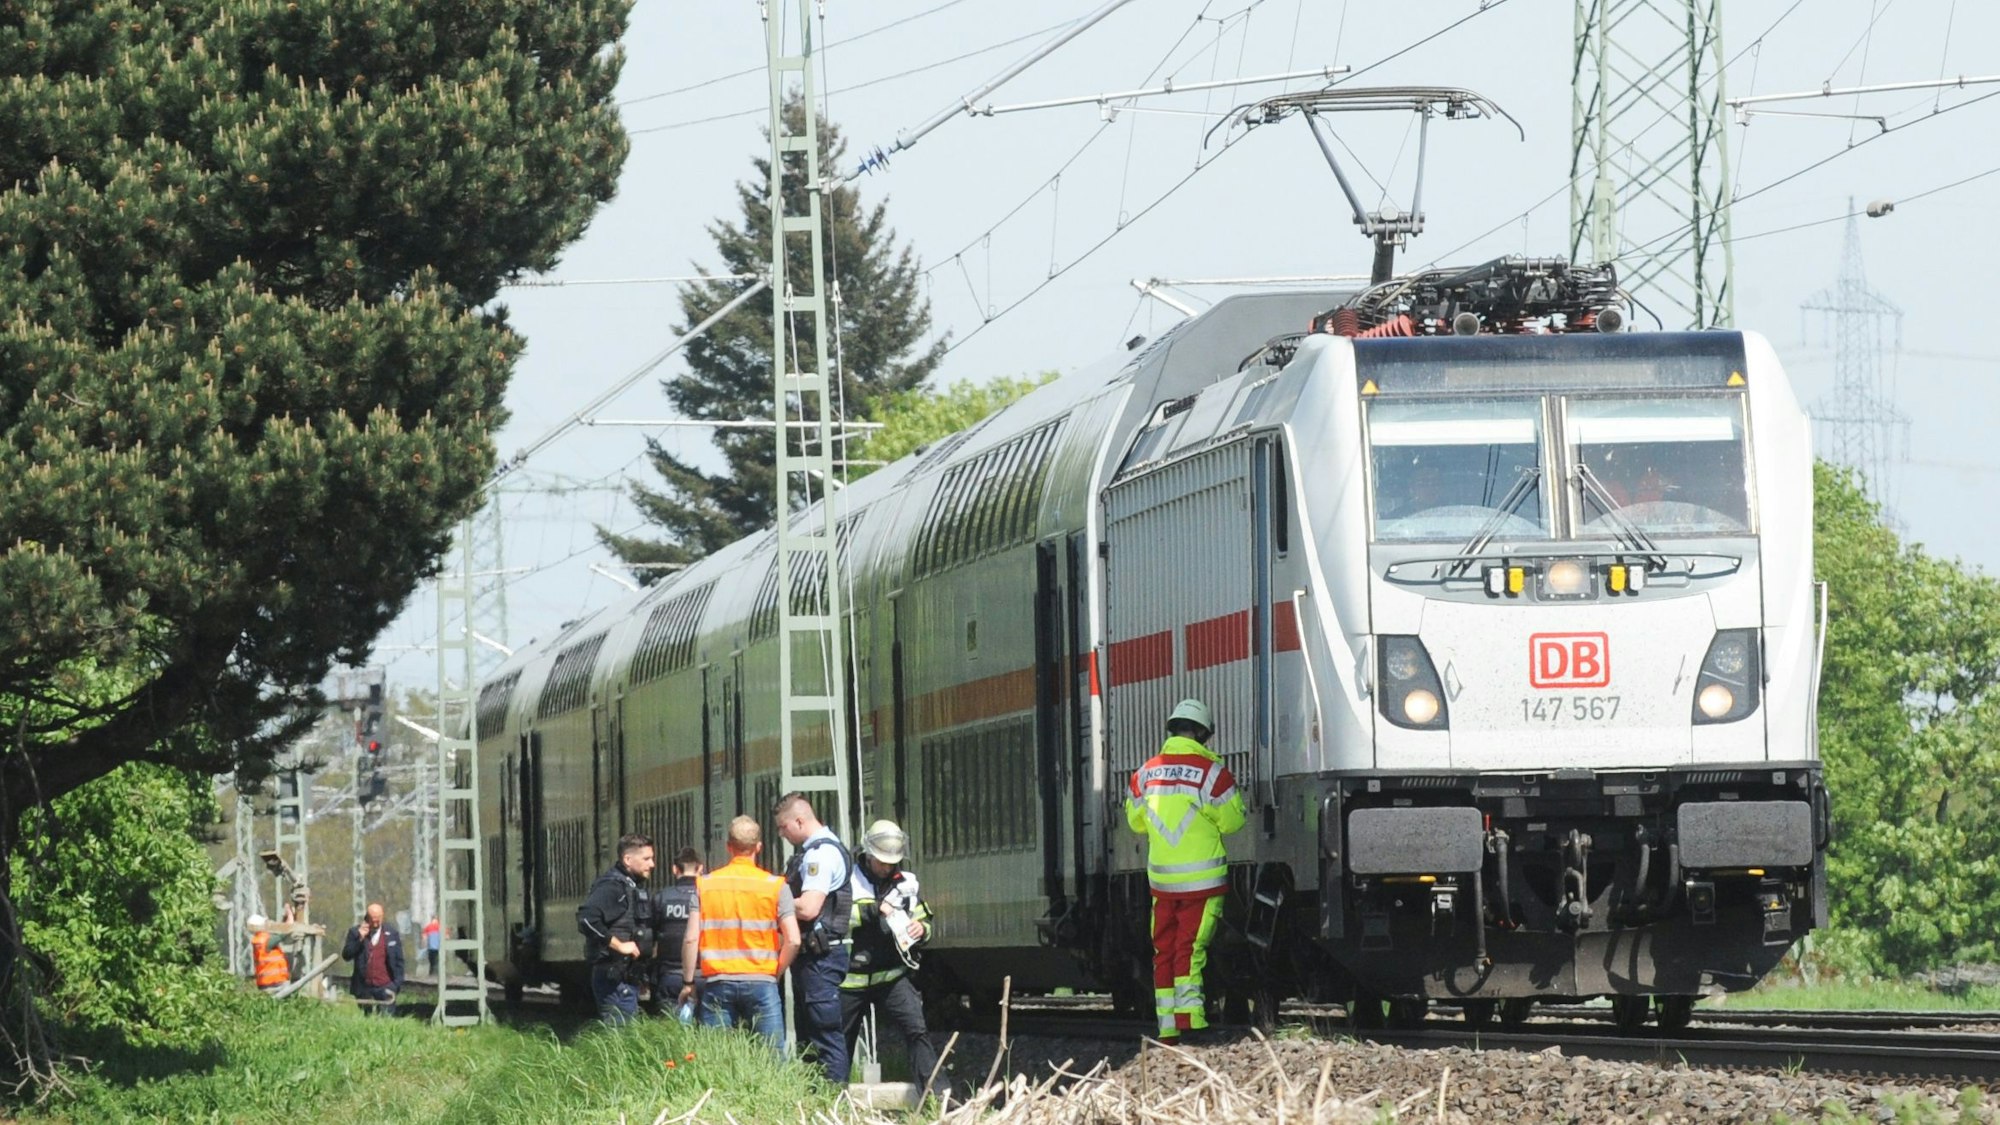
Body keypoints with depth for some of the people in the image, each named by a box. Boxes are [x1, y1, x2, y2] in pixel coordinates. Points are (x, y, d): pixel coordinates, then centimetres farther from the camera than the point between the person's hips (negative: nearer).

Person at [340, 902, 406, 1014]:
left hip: (385, 988, -1)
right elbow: (346, 956, -4)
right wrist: (359, 938, -15)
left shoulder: (391, 933, 3)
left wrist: (397, 983, -2)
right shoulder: (355, 932, 3)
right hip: (364, 987, 1)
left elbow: (399, 961, 6)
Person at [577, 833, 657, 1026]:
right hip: (614, 974, -10)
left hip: (628, 975, 10)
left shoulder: (635, 887, 16)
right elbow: (587, 919, -29)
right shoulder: (611, 886, -14)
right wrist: (619, 946, -22)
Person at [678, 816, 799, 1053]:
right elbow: (792, 941, -6)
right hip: (761, 981, -1)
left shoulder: (705, 884, 4)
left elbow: (691, 939, 0)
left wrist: (687, 983, 10)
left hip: (717, 983, 1)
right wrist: (776, 973, 10)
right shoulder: (775, 886, 0)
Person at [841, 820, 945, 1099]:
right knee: (840, 1042, 9)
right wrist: (872, 911, -24)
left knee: (917, 1031, -16)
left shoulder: (907, 884, 8)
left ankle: (937, 1096, -20)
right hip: (851, 978, -1)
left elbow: (925, 921, 20)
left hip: (892, 976, 1)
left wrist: (921, 929, -4)